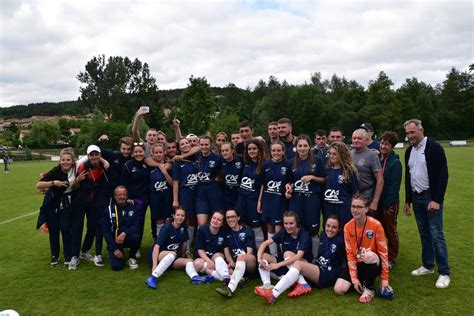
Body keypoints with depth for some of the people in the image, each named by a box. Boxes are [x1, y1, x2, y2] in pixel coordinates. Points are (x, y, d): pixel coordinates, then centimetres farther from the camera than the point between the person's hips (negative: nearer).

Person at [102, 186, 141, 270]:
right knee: (116, 266, -21)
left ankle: (131, 258, -5)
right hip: (114, 241, -1)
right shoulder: (108, 210, -3)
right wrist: (115, 249, -13)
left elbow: (136, 226, -10)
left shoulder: (133, 207, -1)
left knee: (136, 237, -35)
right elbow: (105, 232, -4)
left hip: (128, 238, 1)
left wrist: (124, 233, -30)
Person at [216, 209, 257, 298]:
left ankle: (230, 288, -53)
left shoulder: (248, 231, 3)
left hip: (250, 263, -4)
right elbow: (226, 250, 4)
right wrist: (231, 262, -15)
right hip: (235, 265, 4)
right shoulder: (226, 232, 13)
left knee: (241, 257, -37)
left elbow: (249, 252, -7)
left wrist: (240, 260, -22)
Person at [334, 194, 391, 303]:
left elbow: (383, 252, -12)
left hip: (373, 264, -2)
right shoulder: (347, 227, -7)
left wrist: (384, 279, -12)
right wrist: (354, 278, -11)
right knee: (339, 289, -17)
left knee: (370, 255, -39)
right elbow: (350, 253, -5)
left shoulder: (376, 225, -17)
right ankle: (362, 281, 10)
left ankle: (369, 288, -13)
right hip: (357, 264, 3)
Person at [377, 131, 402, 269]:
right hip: (377, 201, 5)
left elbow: (394, 185, -15)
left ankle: (392, 259, 22)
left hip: (389, 204, -5)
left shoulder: (395, 163, -12)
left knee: (390, 231, 9)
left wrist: (388, 204, -18)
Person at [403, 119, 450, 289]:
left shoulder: (434, 147, -11)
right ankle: (428, 265, 25)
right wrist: (408, 200, 15)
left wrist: (437, 199, -19)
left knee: (436, 235, -5)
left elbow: (443, 175, -15)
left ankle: (444, 273, 4)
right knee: (424, 234, 13)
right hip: (416, 198, 6)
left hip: (431, 197, -6)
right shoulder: (409, 151, 10)